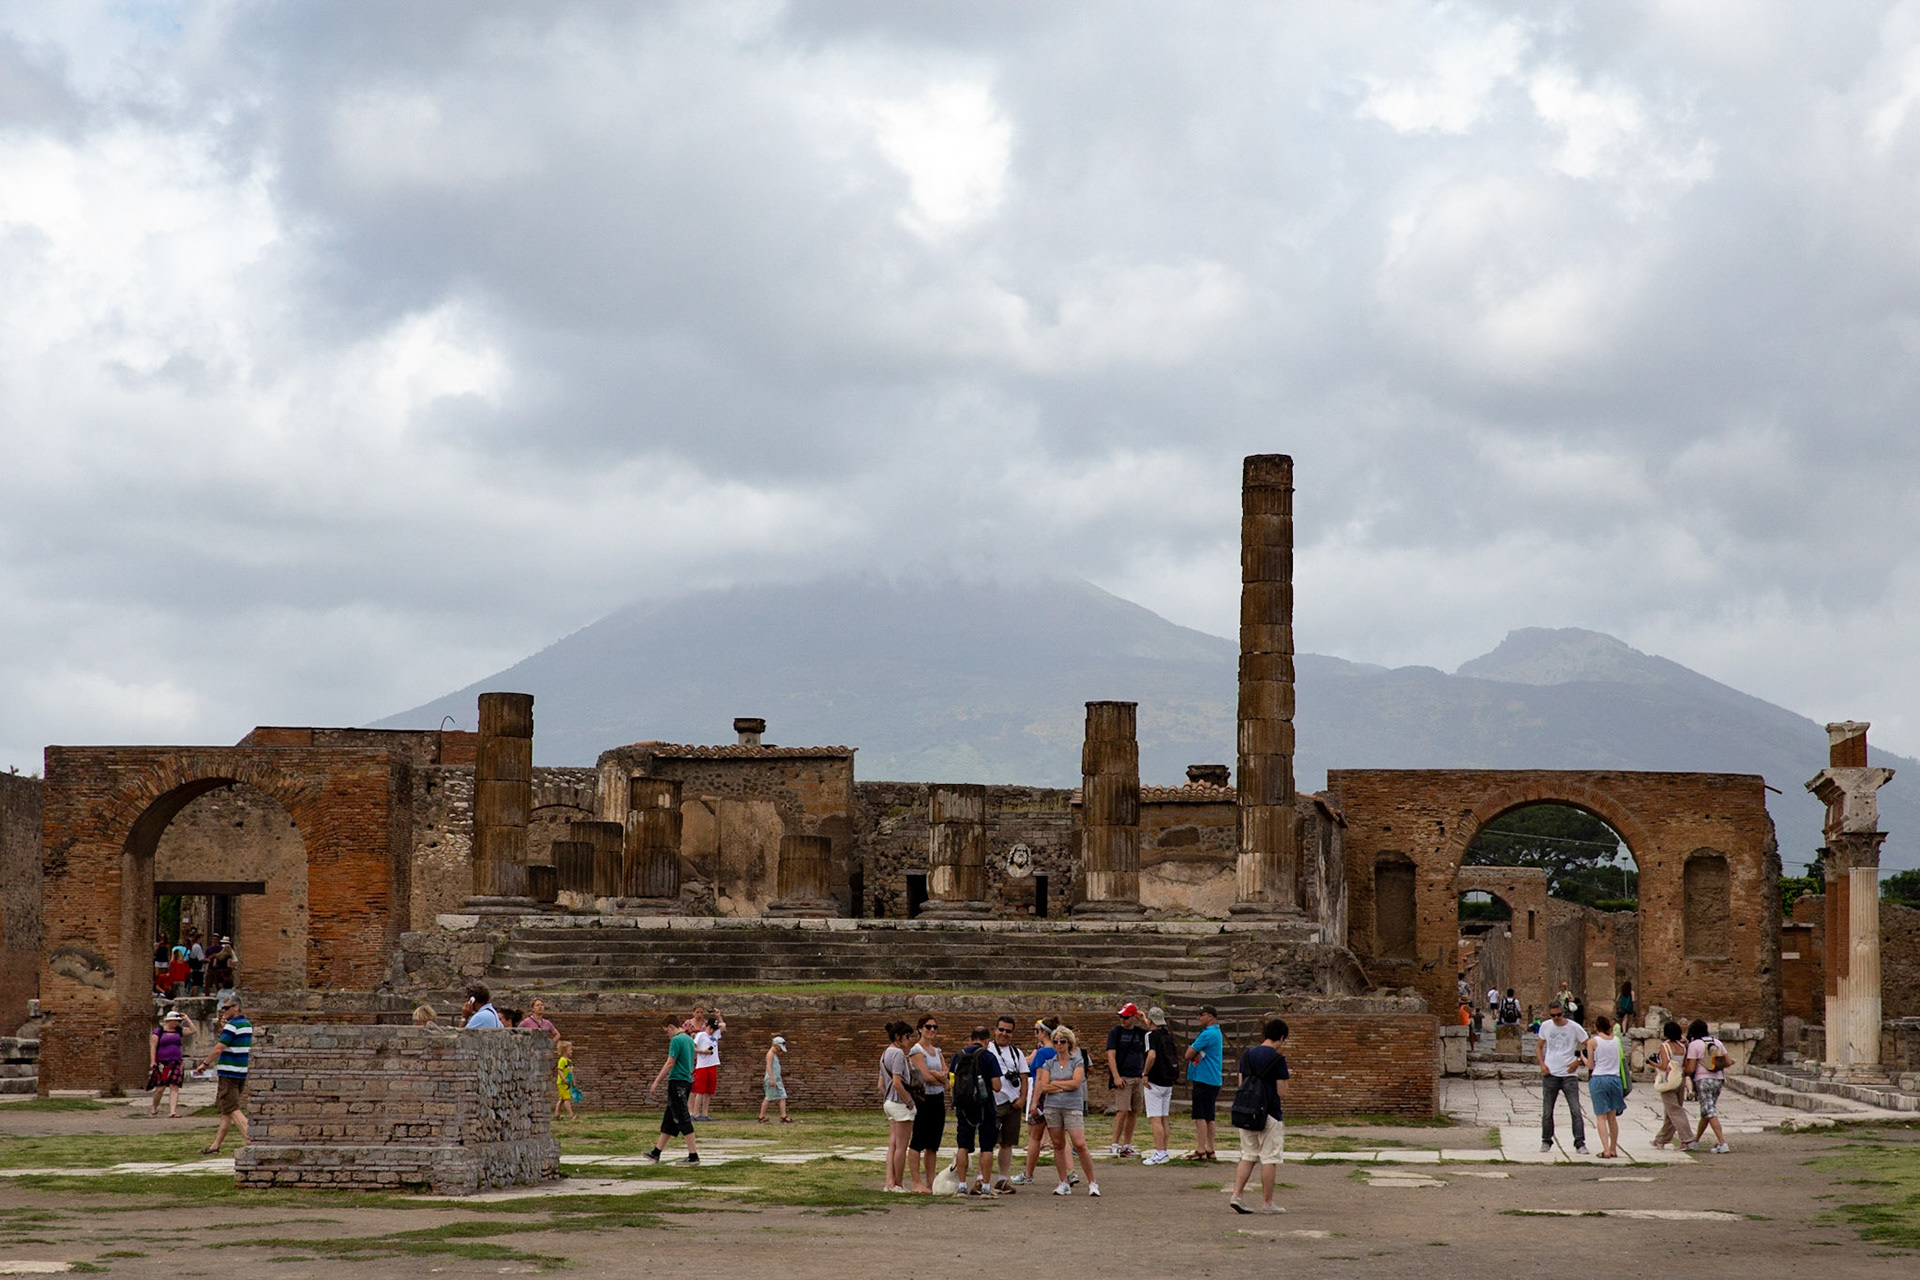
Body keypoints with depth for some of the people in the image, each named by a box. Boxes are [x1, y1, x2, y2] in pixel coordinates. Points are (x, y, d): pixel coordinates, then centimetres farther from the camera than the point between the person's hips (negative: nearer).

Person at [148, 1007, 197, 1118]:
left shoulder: (179, 1030, 12)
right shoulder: (158, 1031, 0)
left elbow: (193, 1031, 6)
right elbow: (153, 1047, -3)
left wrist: (187, 1019, 4)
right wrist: (152, 1061, -11)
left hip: (176, 1063, 4)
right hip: (162, 1064, -4)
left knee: (175, 1088, -8)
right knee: (160, 1088, -4)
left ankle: (172, 1112, -14)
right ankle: (154, 1108, 21)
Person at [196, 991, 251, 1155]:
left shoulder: (232, 1025, -15)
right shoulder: (247, 1024, 13)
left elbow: (218, 1049, -17)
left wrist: (205, 1064, -5)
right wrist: (224, 1028, 10)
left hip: (229, 1073, -9)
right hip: (241, 1072, 9)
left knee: (232, 1109, -9)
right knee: (227, 1111, 12)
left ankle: (249, 1140, -19)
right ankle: (215, 1145, 17)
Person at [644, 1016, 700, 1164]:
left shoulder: (676, 1040, -14)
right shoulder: (689, 1040, 14)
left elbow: (670, 1063, -18)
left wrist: (656, 1082, -15)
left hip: (677, 1082, -9)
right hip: (687, 1081, 9)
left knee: (683, 1120, -7)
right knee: (669, 1120, 14)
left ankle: (693, 1156, -8)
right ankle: (656, 1153, 20)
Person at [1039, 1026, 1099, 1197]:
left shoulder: (1077, 1061, 2)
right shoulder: (1049, 1063, 10)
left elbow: (1076, 1083, -10)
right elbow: (1044, 1087, 0)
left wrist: (1055, 1083, -2)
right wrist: (1066, 1087, -6)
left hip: (1073, 1106, -3)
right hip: (1052, 1106, 3)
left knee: (1080, 1145, -11)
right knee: (1058, 1145, 5)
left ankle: (1092, 1182, -2)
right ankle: (1064, 1183, 13)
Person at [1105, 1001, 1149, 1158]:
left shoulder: (1141, 1032, 11)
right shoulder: (1115, 1032, 0)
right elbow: (1111, 1055, -6)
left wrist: (1145, 1022, -3)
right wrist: (1116, 1077, -15)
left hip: (1138, 1078, 5)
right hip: (1123, 1078, -5)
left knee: (1134, 1113, 7)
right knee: (1122, 1111, -13)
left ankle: (1127, 1145, 14)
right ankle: (1115, 1145, -11)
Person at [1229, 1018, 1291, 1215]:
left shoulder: (1247, 1055, 6)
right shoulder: (1277, 1059, -12)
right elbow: (1282, 1092, -12)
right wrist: (1286, 1078, 8)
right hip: (1269, 1115, -6)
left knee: (1248, 1156, 14)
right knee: (1269, 1158, 3)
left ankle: (1237, 1194, 3)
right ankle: (1267, 1202, 7)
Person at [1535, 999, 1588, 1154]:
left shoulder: (1574, 1027, -5)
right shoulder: (1545, 1026, 4)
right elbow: (1539, 1046, 17)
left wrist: (1578, 1061, -10)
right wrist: (1542, 1064, 2)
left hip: (1569, 1075, -3)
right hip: (1550, 1074, 3)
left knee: (1576, 1110, -8)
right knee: (1547, 1111, 7)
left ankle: (1580, 1143, -6)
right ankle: (1546, 1141, 21)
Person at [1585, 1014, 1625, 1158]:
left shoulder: (1593, 1041, -6)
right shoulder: (1616, 1040, 5)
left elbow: (1591, 1065, -4)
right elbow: (1618, 1060, 13)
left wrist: (1582, 1056, 15)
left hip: (1598, 1079, -4)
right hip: (1615, 1078, 4)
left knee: (1601, 1117, -2)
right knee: (1612, 1117, 13)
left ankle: (1606, 1150, -12)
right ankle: (1613, 1149, 17)